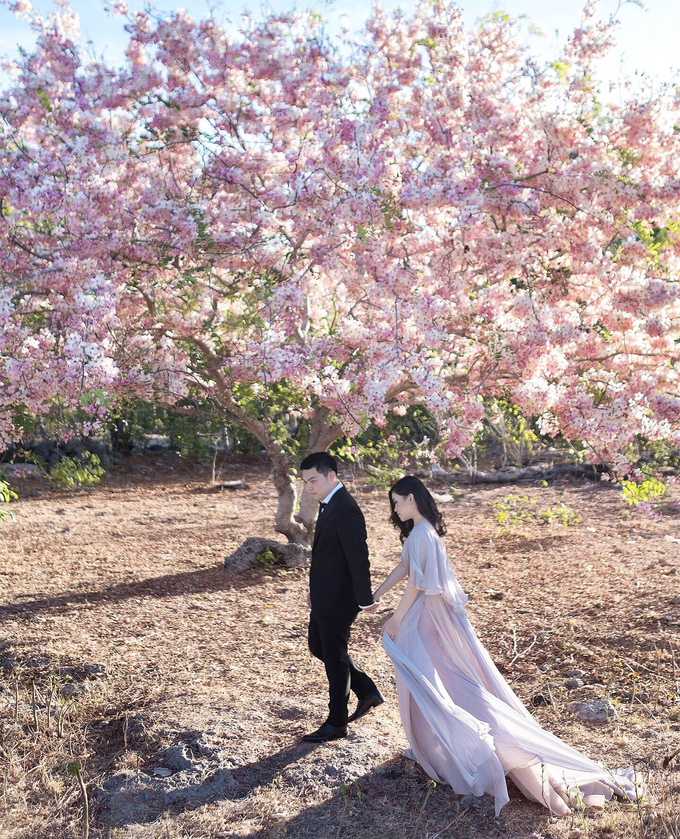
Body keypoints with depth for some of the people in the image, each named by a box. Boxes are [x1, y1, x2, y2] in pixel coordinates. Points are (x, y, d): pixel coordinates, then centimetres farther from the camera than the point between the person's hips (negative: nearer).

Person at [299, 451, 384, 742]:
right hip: (324, 596, 10)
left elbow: (358, 558, -23)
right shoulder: (329, 504, 8)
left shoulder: (346, 510, -24)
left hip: (338, 599, -10)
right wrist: (314, 589, 18)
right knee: (318, 646, 21)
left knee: (335, 658, 4)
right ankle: (367, 691, 32)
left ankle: (336, 724, 22)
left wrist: (365, 600, -19)